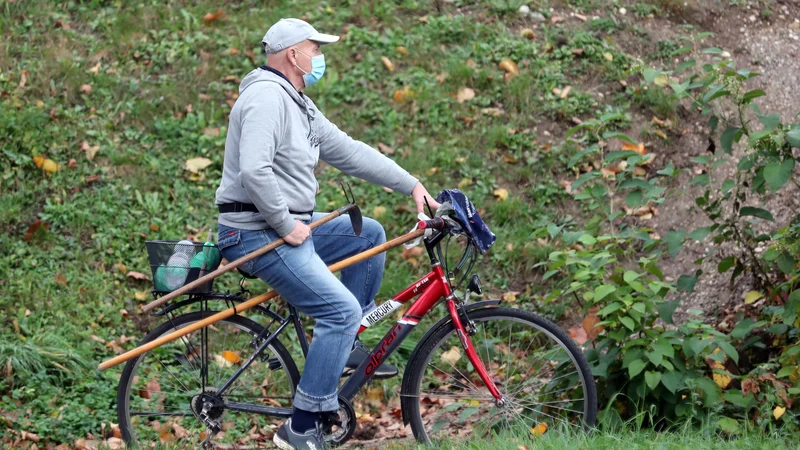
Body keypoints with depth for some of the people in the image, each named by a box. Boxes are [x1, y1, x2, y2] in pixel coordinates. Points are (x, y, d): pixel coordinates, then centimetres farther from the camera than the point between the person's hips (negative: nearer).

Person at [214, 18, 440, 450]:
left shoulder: (298, 105, 15)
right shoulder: (267, 98, -18)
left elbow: (349, 152, 18)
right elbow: (254, 171, -30)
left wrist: (411, 185, 15)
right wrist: (287, 225, -21)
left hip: (289, 225, 10)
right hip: (257, 232, -10)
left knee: (369, 235, 17)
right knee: (343, 311, -16)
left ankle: (344, 346, 18)